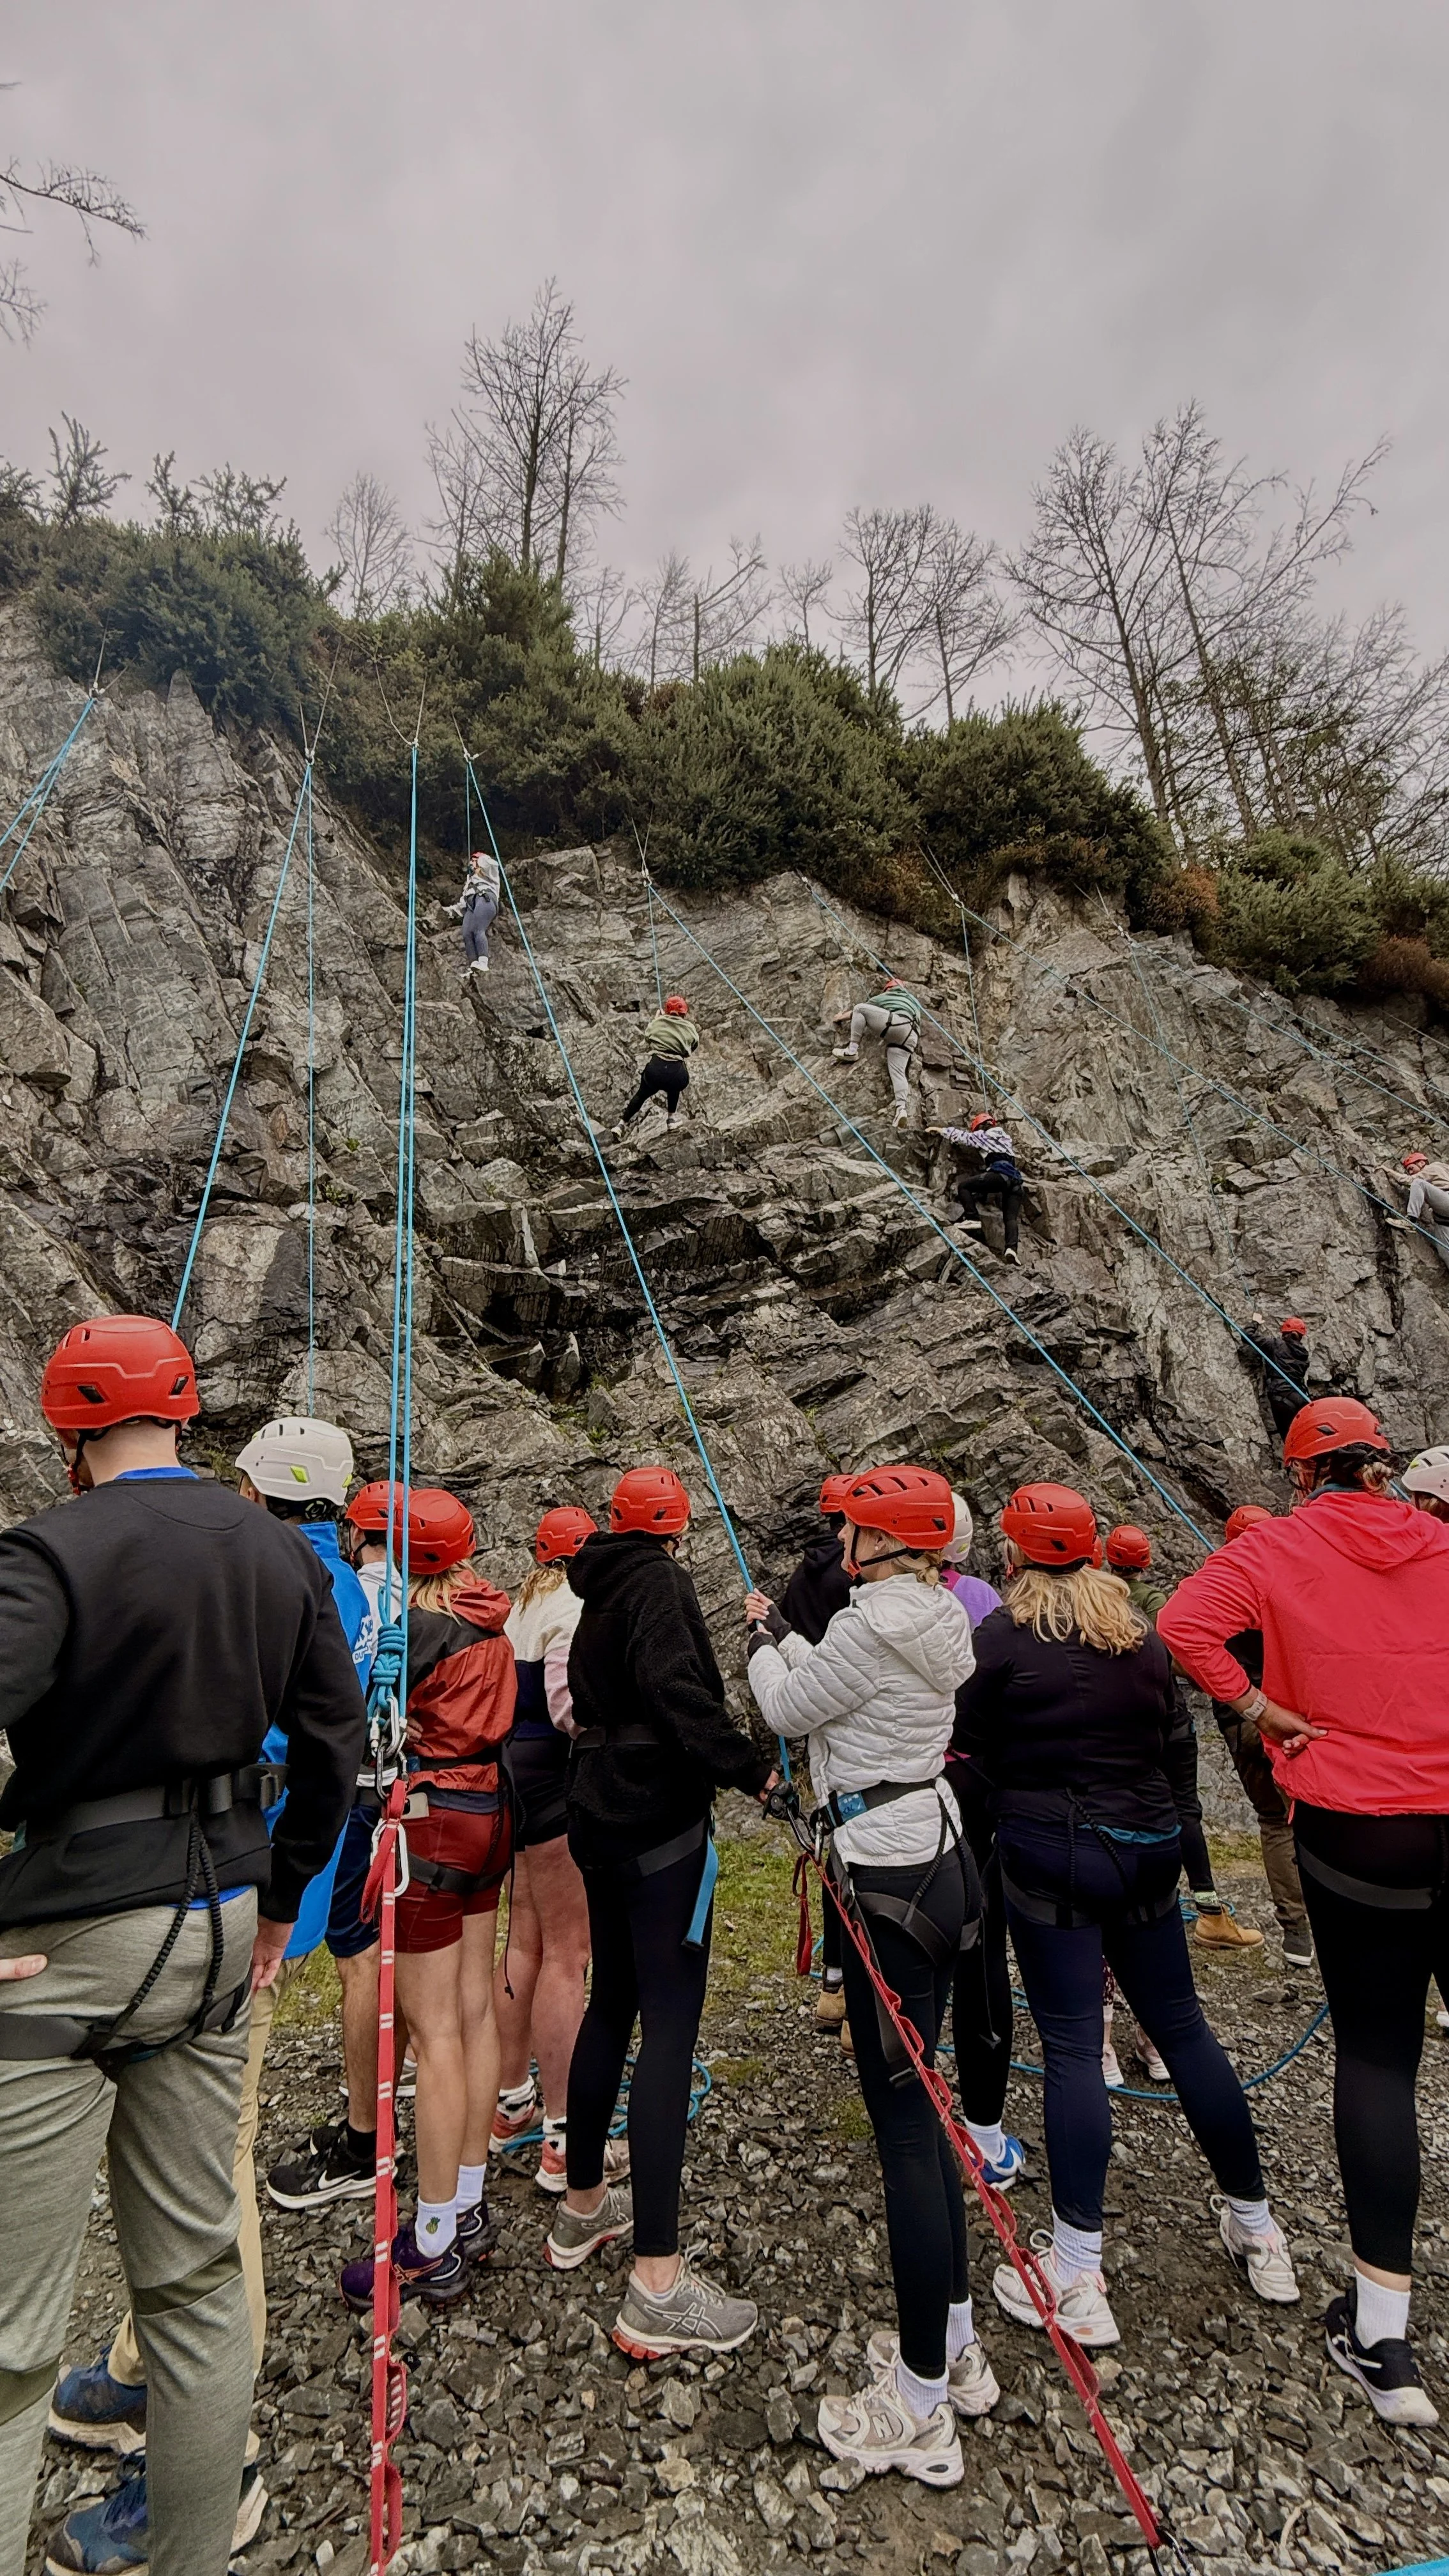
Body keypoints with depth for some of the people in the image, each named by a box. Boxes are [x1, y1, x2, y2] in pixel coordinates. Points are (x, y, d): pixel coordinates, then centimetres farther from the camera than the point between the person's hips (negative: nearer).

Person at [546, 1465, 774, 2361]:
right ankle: (658, 2286, 0)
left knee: (612, 2006, 21)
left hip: (604, 1818, 9)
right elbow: (679, 1694, -26)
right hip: (661, 1824, -9)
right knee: (670, 2030, -5)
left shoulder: (603, 1594, 13)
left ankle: (584, 2205, 36)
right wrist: (754, 1768, -21)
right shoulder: (659, 1584, -13)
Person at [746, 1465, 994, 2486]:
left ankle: (921, 2410, 15)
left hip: (887, 1880, -9)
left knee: (902, 2123, 1)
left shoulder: (874, 1625, -20)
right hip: (941, 1863, 10)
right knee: (922, 2106, 21)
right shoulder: (937, 1620, 7)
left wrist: (762, 1639, 9)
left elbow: (789, 1708, -7)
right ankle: (957, 2344, 36)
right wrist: (784, 1632, 23)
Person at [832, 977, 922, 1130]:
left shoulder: (882, 997, 24)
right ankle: (902, 1108, -27)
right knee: (897, 1071, -4)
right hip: (910, 1038, 5)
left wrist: (841, 1017, 44)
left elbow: (859, 1011, 29)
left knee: (860, 1008, 3)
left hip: (897, 1024, -5)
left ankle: (852, 1050, -7)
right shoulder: (913, 1000, 39)